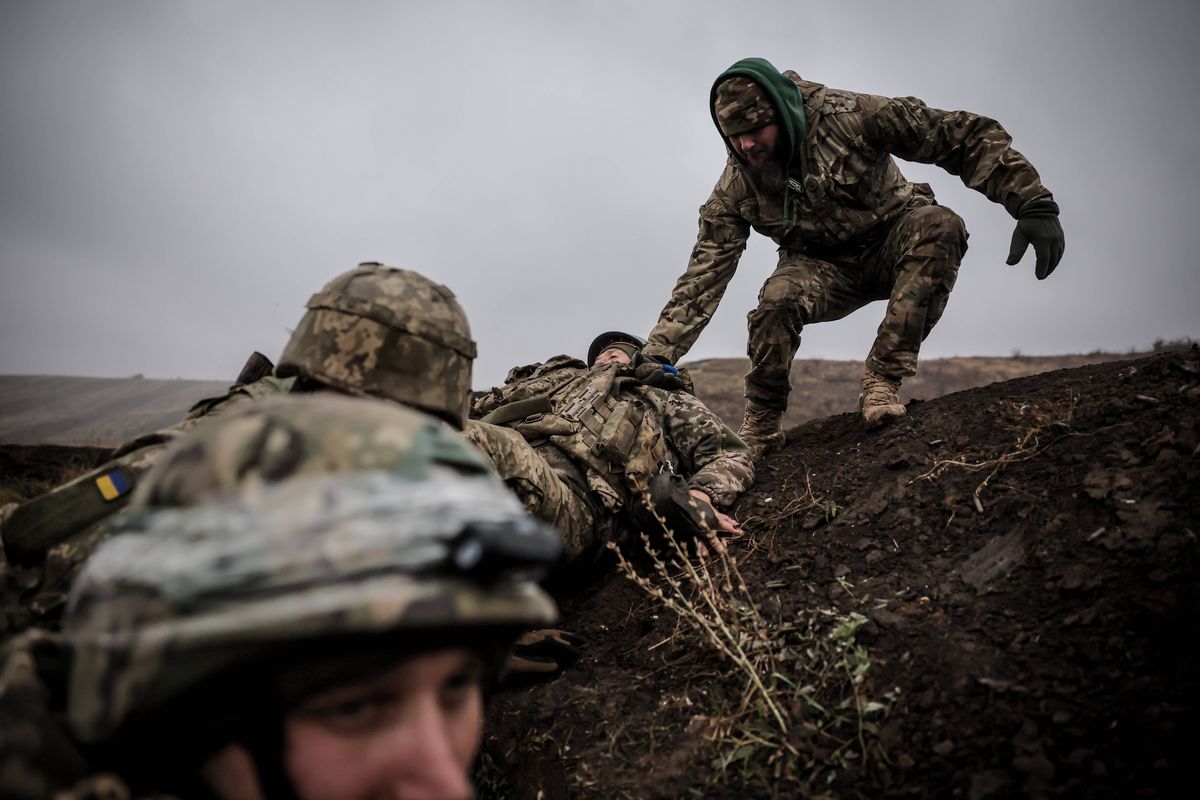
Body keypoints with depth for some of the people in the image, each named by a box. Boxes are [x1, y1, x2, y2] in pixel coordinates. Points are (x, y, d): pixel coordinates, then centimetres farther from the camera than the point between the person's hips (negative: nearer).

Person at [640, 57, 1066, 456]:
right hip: (824, 268, 1)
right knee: (778, 298, -33)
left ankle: (882, 378, -29)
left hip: (893, 243, 0)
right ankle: (760, 430, -11)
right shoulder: (736, 186, -14)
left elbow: (966, 136, -21)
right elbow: (704, 274, -16)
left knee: (938, 226, -35)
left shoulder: (847, 115, -24)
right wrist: (657, 354, -24)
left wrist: (1034, 203, -28)